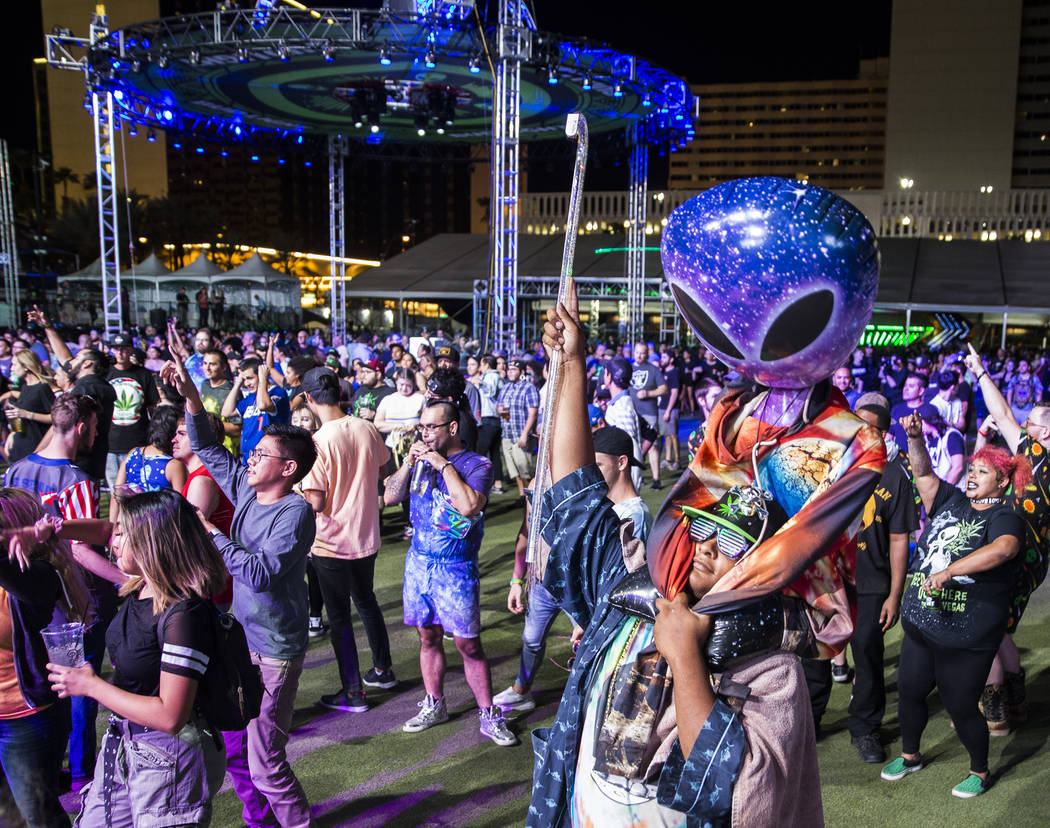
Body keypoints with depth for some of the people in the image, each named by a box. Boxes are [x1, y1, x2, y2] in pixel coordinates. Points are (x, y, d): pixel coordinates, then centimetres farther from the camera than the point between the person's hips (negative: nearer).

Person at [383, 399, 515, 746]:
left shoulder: (477, 465, -10)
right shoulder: (422, 459, 6)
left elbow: (468, 506, -28)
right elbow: (389, 497, 4)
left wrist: (444, 464, -21)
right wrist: (409, 462, -9)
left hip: (455, 568, -5)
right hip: (418, 561, 5)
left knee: (468, 643, 0)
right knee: (428, 636, 15)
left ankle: (489, 716, 13)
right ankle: (434, 706, 31)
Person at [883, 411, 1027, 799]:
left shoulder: (1004, 516, -10)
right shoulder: (950, 501, 9)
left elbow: (1003, 549, -31)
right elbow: (923, 473, 2)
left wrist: (949, 570, -39)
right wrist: (914, 437, -15)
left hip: (967, 636, -6)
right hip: (920, 625, 6)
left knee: (960, 705, 4)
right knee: (909, 691, 15)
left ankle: (979, 771, 30)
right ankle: (910, 755, 38)